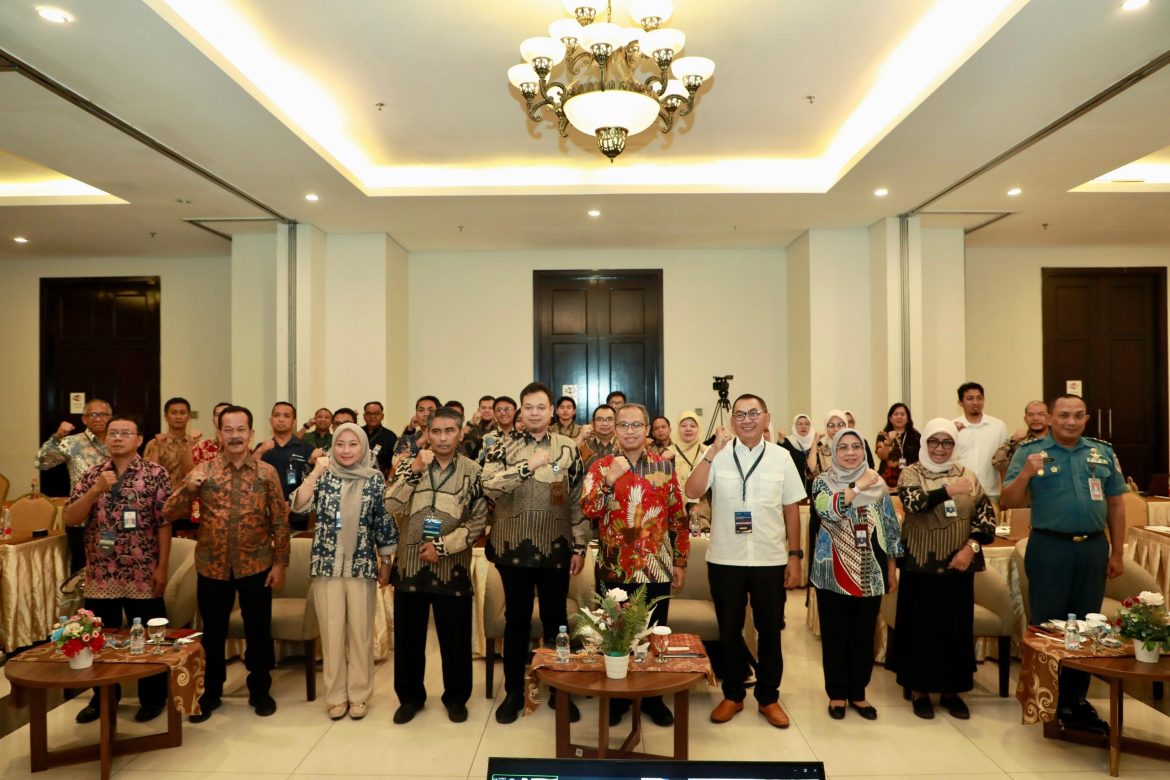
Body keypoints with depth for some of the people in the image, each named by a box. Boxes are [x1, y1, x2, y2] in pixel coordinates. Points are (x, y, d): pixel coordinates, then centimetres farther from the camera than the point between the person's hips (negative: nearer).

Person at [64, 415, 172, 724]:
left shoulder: (155, 473, -6)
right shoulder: (91, 475, 6)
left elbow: (164, 523, -7)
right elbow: (70, 518, -1)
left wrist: (162, 567, -11)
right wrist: (96, 490, -17)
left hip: (142, 575, -4)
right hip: (100, 575, 4)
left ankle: (152, 699, 22)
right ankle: (103, 698, 34)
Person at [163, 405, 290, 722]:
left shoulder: (267, 472, -3)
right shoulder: (204, 471, -2)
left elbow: (280, 521, -2)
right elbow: (169, 513, -5)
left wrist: (280, 563, -5)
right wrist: (189, 488, -23)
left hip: (256, 566, -1)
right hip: (212, 567, 1)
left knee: (258, 631, 10)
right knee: (213, 633, 14)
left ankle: (260, 690, 28)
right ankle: (210, 692, 32)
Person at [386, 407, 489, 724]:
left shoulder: (473, 471, -2)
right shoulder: (410, 466, 4)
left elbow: (478, 522, -5)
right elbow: (390, 507, -8)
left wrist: (442, 546, -13)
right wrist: (414, 470, -16)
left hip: (453, 568, -1)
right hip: (410, 565, 2)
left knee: (456, 638, 8)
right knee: (408, 637, 12)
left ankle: (456, 698, 27)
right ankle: (410, 697, 30)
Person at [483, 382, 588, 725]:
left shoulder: (568, 448, 2)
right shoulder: (504, 446, -1)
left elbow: (579, 501, 2)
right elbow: (489, 486, -17)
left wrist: (580, 547, -1)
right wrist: (528, 466, -26)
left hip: (556, 548, 1)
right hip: (513, 546, -1)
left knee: (555, 619, 11)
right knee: (516, 619, 11)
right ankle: (514, 692, 25)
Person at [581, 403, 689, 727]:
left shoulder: (664, 466, 2)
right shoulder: (602, 466, 0)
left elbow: (679, 516, 5)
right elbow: (588, 510, -11)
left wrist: (680, 561, 4)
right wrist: (610, 478, -23)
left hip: (657, 567, 1)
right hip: (614, 568, 0)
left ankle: (653, 698, 28)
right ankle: (616, 698, 26)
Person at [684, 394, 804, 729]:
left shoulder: (781, 457, 1)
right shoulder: (717, 454, -4)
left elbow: (791, 510, 5)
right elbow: (692, 492, -18)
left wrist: (795, 556, 3)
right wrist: (713, 451, -24)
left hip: (770, 560, 1)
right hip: (725, 559, -1)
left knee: (770, 631, 12)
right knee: (729, 631, 12)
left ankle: (768, 697, 30)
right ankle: (732, 695, 30)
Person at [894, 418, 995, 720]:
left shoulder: (967, 474, 8)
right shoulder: (911, 473, -3)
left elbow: (986, 513, 2)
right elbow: (914, 503, -22)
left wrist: (971, 547, -12)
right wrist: (948, 490, -36)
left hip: (959, 565, 3)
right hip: (921, 564, -3)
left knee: (957, 627, 10)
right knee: (921, 626, 4)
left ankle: (951, 690, 25)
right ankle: (919, 690, 17)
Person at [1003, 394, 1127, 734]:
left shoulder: (1103, 452, 8)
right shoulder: (1030, 451, -2)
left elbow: (1116, 505, 11)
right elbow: (1008, 502, -6)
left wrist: (1117, 553, 8)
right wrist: (1025, 474, -23)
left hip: (1093, 547, 4)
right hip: (1049, 547, -3)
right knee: (1048, 625, 4)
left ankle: (1076, 699, 24)